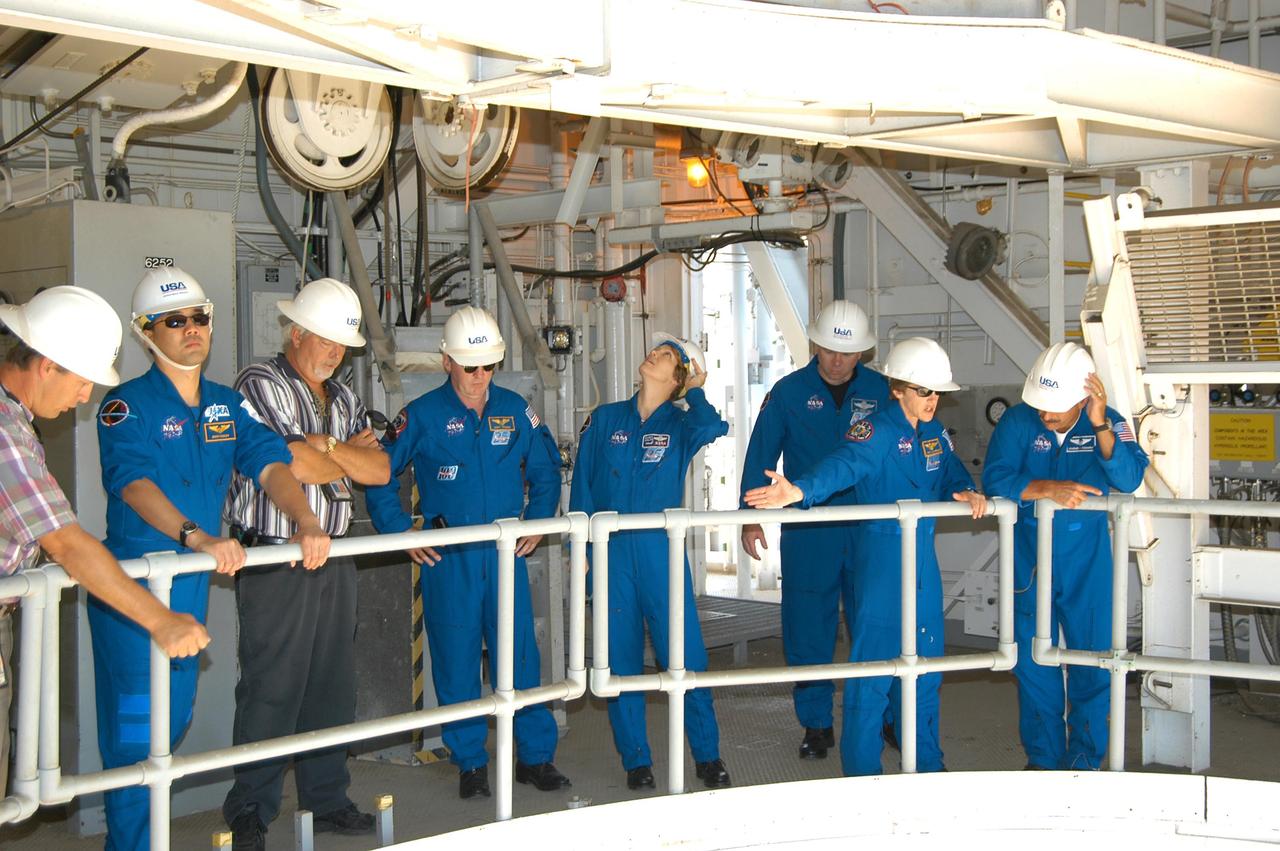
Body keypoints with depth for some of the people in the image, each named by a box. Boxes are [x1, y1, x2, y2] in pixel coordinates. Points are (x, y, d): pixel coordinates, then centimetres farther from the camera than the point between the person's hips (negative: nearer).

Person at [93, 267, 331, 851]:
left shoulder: (228, 405, 10)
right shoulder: (127, 405, -9)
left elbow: (270, 466, -1)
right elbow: (134, 483, -24)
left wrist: (307, 524, -20)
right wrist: (197, 536, -38)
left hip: (194, 584, 6)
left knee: (175, 718, 15)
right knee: (136, 725, -2)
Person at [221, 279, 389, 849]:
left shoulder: (342, 398, 17)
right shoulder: (259, 385, -6)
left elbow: (379, 469, 7)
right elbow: (286, 465, -17)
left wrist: (325, 446, -7)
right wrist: (345, 463, -1)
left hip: (335, 559, 7)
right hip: (274, 562, -7)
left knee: (334, 688, 11)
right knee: (271, 691, -4)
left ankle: (326, 801, 22)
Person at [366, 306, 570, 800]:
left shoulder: (514, 410, 7)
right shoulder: (422, 415, -2)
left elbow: (546, 469, 19)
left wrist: (537, 521, 9)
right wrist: (401, 534, -4)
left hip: (506, 553, 2)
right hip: (448, 556, -2)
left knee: (520, 656, 4)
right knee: (457, 661, 3)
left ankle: (535, 755, 15)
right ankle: (470, 763, 15)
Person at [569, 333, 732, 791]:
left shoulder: (680, 425, 4)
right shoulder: (605, 419, 9)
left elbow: (711, 427, -20)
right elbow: (582, 484, 8)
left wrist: (694, 391, -2)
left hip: (662, 551, -1)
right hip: (611, 552, 2)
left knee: (685, 655, -3)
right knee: (621, 659, 5)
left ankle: (707, 756, 11)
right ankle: (636, 761, 16)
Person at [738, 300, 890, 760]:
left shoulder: (881, 391, 4)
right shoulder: (790, 392, 0)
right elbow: (760, 455, 2)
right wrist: (751, 516, -4)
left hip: (869, 529, 1)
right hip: (807, 531, -1)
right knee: (808, 629, 3)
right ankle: (816, 724, 16)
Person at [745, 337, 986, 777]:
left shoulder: (935, 434, 12)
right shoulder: (876, 431, -12)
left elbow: (952, 472, 10)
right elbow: (843, 465, -28)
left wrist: (966, 492, -14)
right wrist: (798, 490, -46)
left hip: (923, 559, 7)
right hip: (880, 557, -7)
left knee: (925, 661, 14)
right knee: (874, 663, -5)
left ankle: (926, 762, 28)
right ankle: (862, 772, 6)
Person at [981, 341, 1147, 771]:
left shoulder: (1108, 423, -7)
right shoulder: (1017, 421, -9)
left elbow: (1129, 478, -21)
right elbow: (995, 478, -19)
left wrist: (1100, 426, -32)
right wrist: (1048, 488, -31)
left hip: (1087, 561, 0)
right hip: (1029, 558, 0)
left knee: (1092, 658, 5)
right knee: (1033, 659, 7)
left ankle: (1085, 759, 20)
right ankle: (1042, 758, 22)